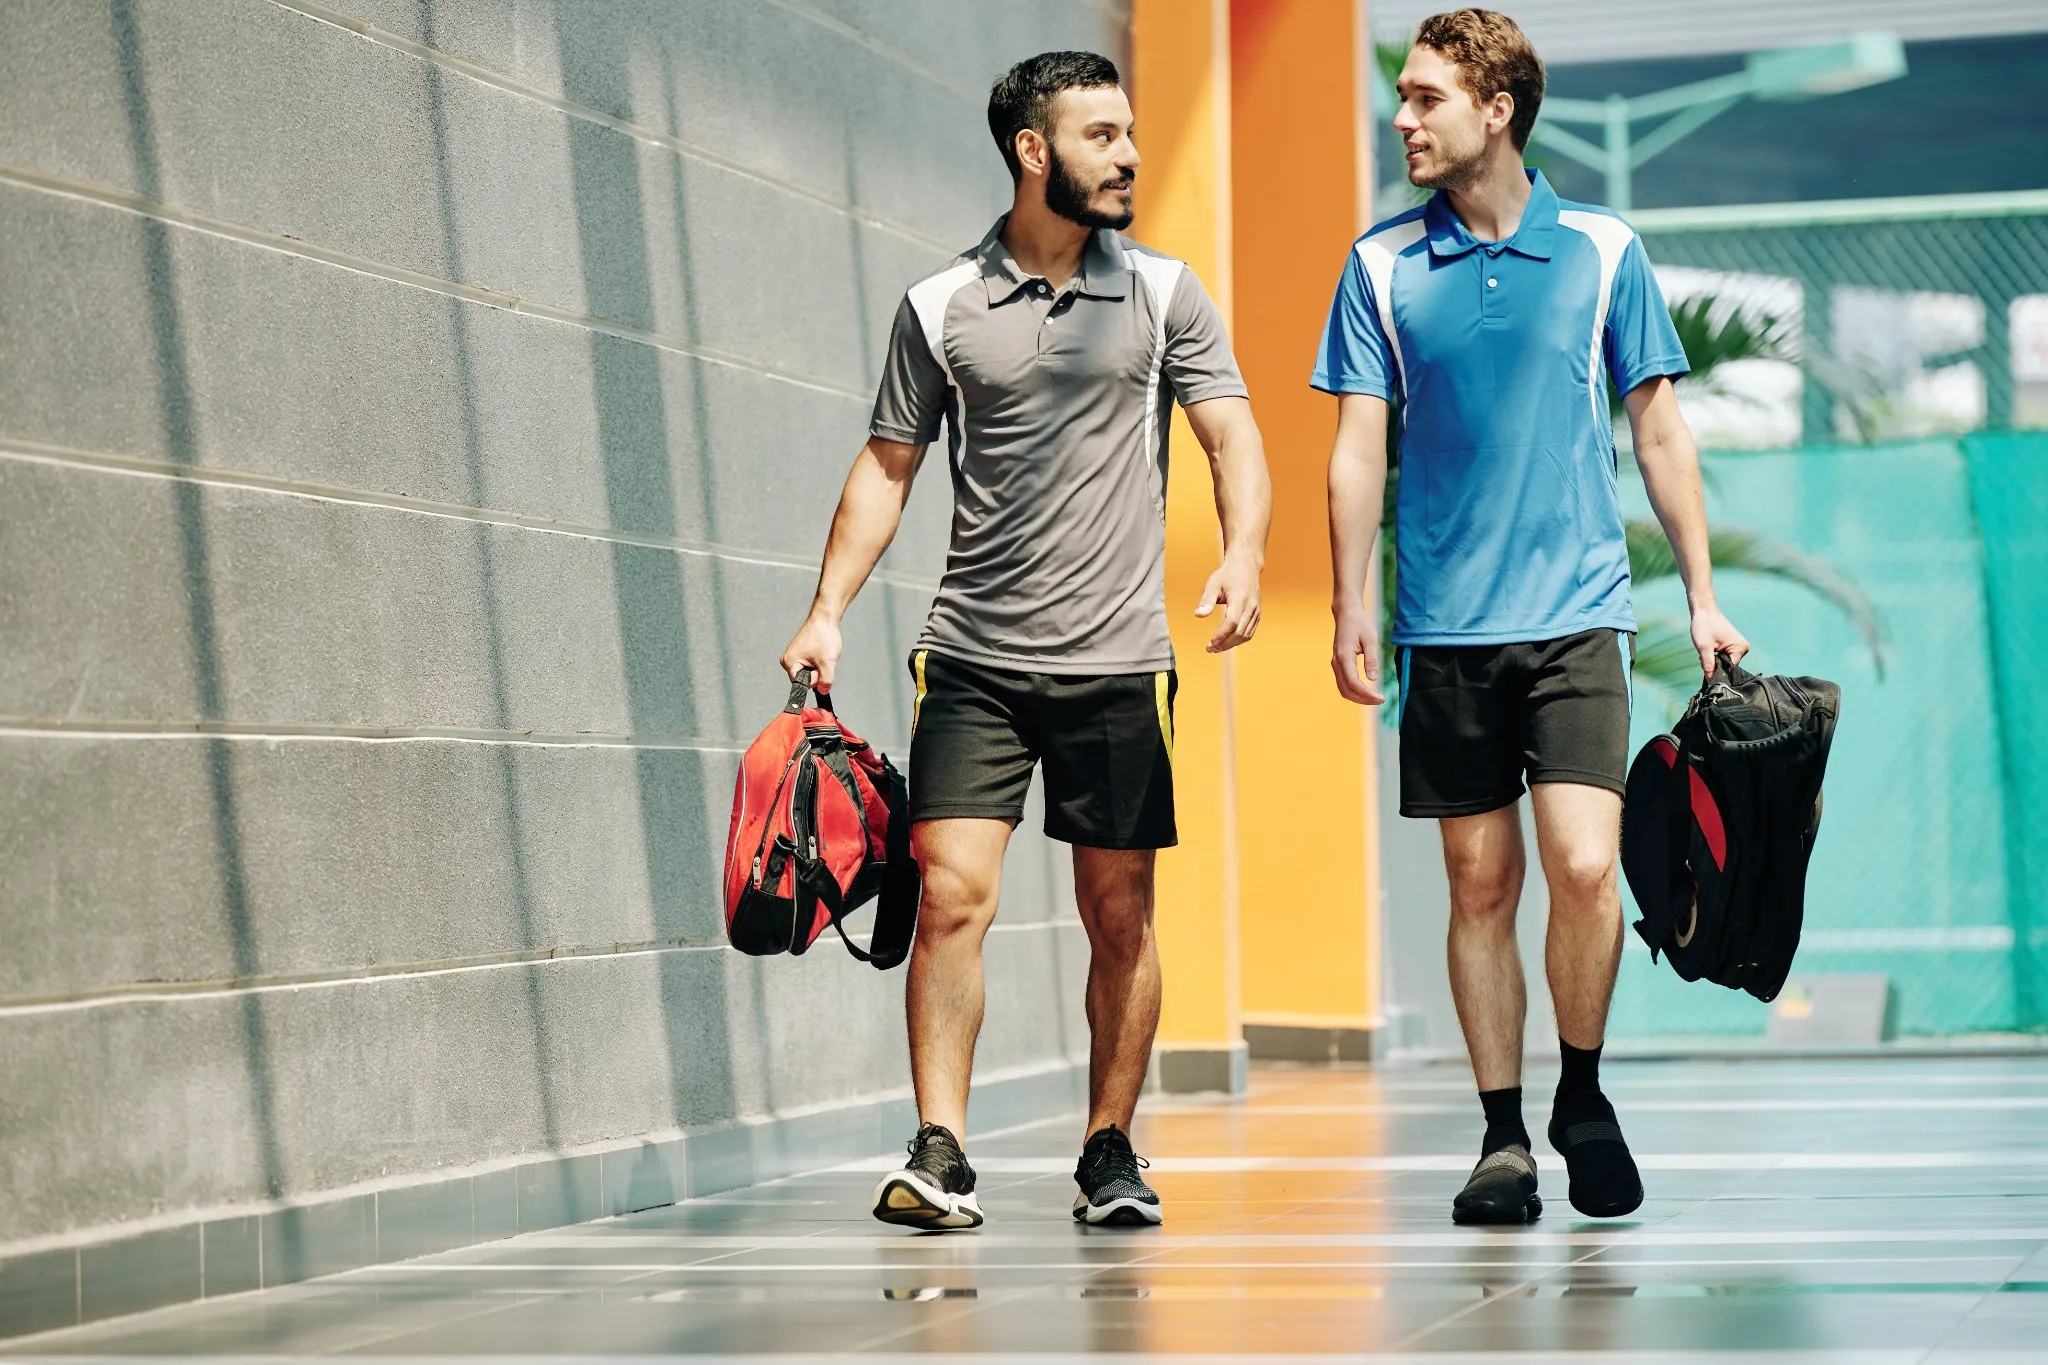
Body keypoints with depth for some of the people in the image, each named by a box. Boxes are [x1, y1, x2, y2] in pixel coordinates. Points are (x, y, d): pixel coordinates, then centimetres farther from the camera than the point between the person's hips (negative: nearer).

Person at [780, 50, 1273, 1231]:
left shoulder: (1165, 295, 5)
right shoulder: (940, 309, 4)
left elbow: (1233, 436, 1)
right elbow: (888, 468, 10)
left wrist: (1244, 553, -18)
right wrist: (829, 611, 0)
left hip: (1118, 659, 1)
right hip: (976, 657, 0)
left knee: (1121, 916, 5)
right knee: (952, 893, -10)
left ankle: (1111, 1154, 17)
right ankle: (941, 1157, -7)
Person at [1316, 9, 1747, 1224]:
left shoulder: (1604, 250, 3)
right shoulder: (1384, 265, 5)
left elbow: (1660, 430, 8)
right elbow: (1360, 446, 7)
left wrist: (1704, 597, 6)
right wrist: (1353, 607, -1)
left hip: (1578, 613, -1)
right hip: (1447, 624, 1)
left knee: (1583, 865, -13)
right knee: (1481, 883, 3)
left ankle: (1583, 1096, 9)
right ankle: (1504, 1135, 13)